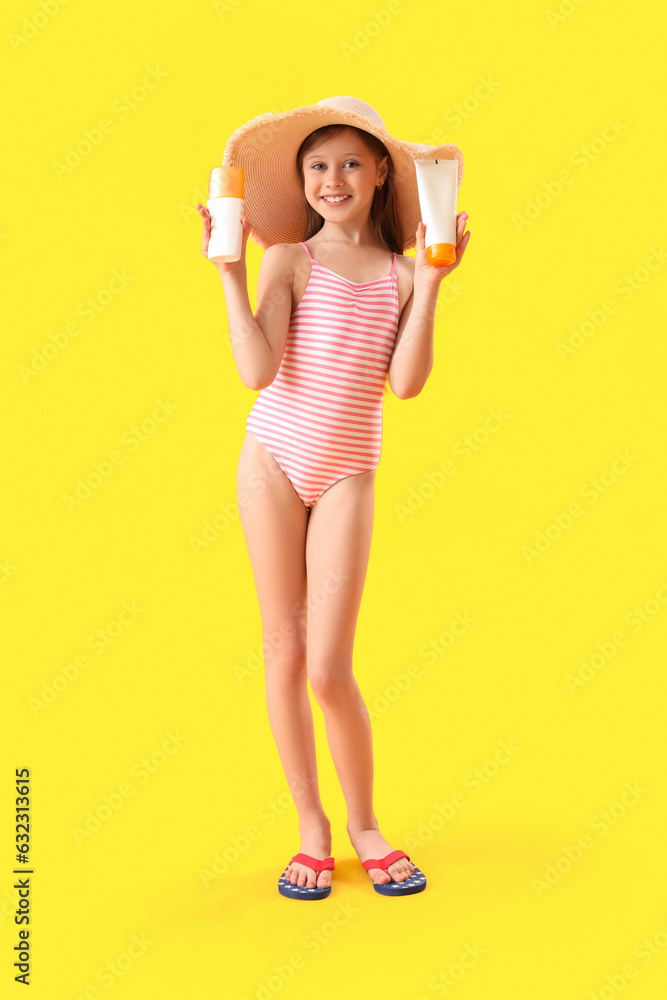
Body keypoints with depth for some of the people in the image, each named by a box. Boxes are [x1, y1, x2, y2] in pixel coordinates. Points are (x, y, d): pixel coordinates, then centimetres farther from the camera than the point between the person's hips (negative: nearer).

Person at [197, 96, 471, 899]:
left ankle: (364, 824, 20)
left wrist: (431, 282, -9)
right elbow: (258, 371, -12)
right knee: (284, 654, 5)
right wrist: (228, 271, -12)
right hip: (272, 458, 0)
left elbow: (406, 383, -10)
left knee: (329, 670, -5)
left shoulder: (400, 273, 6)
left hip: (346, 475, 0)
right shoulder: (289, 261, 1)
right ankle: (311, 827, 21)